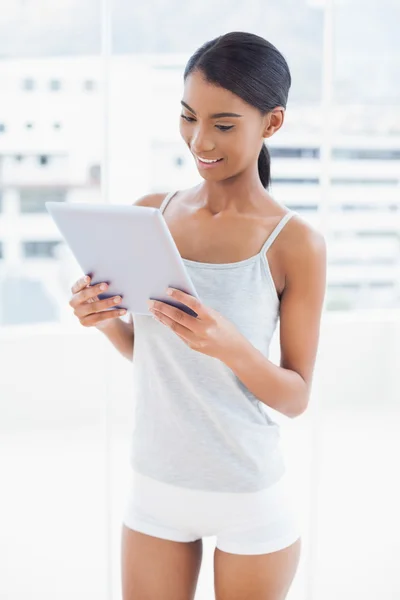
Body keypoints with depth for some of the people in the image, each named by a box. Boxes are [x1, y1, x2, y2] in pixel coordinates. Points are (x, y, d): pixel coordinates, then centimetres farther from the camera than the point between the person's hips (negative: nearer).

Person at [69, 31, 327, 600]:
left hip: (249, 495, -3)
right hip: (155, 484, 3)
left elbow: (296, 397, -10)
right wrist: (104, 318, -12)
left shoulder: (296, 243, -14)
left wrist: (229, 344, -28)